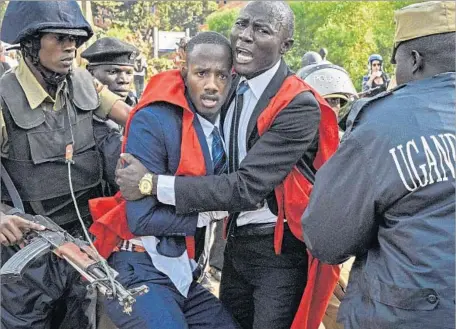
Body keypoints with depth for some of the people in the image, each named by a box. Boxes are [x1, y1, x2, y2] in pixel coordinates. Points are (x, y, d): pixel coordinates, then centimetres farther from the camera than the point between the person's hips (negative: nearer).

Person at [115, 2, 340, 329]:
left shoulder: (299, 106, -21)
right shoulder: (230, 86, 1)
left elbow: (247, 187, -26)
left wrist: (153, 184, -23)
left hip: (280, 250, -7)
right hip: (236, 242, 7)